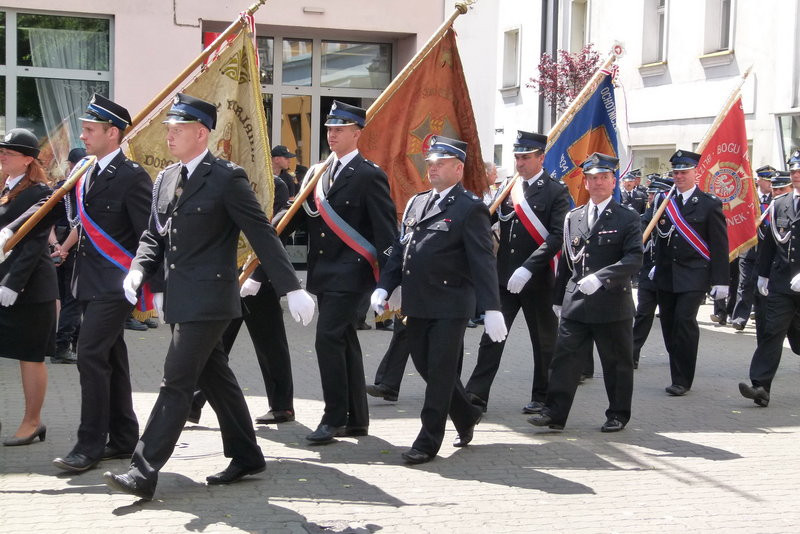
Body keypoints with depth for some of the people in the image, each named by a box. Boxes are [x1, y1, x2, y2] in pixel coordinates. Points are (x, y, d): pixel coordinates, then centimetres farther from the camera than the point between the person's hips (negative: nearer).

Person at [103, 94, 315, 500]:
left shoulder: (227, 178, -10)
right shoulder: (165, 180, 12)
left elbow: (262, 235, -11)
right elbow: (154, 236, 17)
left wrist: (291, 289, -13)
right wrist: (139, 269, -5)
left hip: (208, 298, -8)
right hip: (179, 299, 8)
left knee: (176, 382, -9)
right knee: (215, 378, 15)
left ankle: (144, 472, -8)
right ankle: (245, 456, 27)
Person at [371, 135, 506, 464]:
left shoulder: (470, 209, -7)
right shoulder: (416, 203, 15)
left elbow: (483, 261, -12)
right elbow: (400, 249, 17)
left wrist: (492, 309, -18)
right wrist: (384, 286, 5)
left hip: (450, 306, -7)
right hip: (417, 304, 7)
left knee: (440, 372, -2)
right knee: (425, 367, 14)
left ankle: (428, 441, 6)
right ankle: (466, 415, 34)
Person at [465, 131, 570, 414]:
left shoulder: (556, 192, -6)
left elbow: (557, 236, -15)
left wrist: (528, 268, -23)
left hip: (537, 279, -4)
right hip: (505, 277, 4)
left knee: (543, 340, 8)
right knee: (492, 335, 0)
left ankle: (542, 397, 20)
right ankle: (477, 394, 0)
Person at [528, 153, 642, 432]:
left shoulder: (628, 218, -2)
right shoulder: (573, 218, 12)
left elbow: (634, 259, -13)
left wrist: (600, 278, -25)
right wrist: (559, 298, 14)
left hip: (612, 304, -3)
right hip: (575, 304, 4)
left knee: (616, 362, 7)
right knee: (564, 357, -1)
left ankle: (618, 415, 19)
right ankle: (555, 412, 2)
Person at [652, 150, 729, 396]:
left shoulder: (710, 204, -3)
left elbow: (720, 245, -4)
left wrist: (720, 281, -8)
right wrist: (657, 265, 15)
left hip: (694, 276, -5)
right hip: (666, 275, 5)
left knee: (685, 321, -15)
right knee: (669, 324, 6)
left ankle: (682, 380, -9)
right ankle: (678, 374, 19)